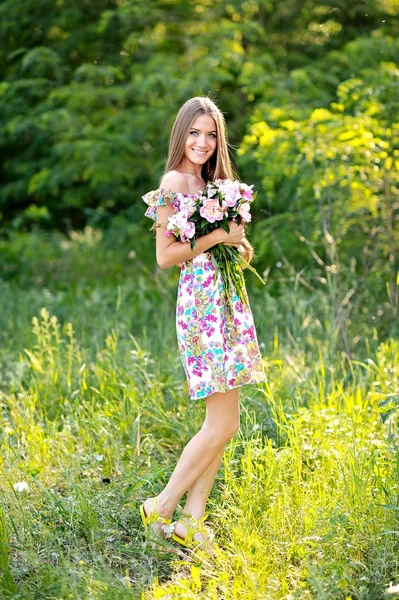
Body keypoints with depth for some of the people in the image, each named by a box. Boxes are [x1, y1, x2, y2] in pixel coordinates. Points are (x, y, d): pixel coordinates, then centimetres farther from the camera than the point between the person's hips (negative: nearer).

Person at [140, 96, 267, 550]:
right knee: (223, 423, -9)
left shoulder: (207, 183, 18)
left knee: (220, 424, 6)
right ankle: (161, 508, 3)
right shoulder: (174, 182, -8)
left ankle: (192, 522, 10)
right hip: (202, 304, -9)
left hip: (224, 303, 9)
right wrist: (218, 236, -13)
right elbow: (165, 255, -13)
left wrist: (238, 246, 2)